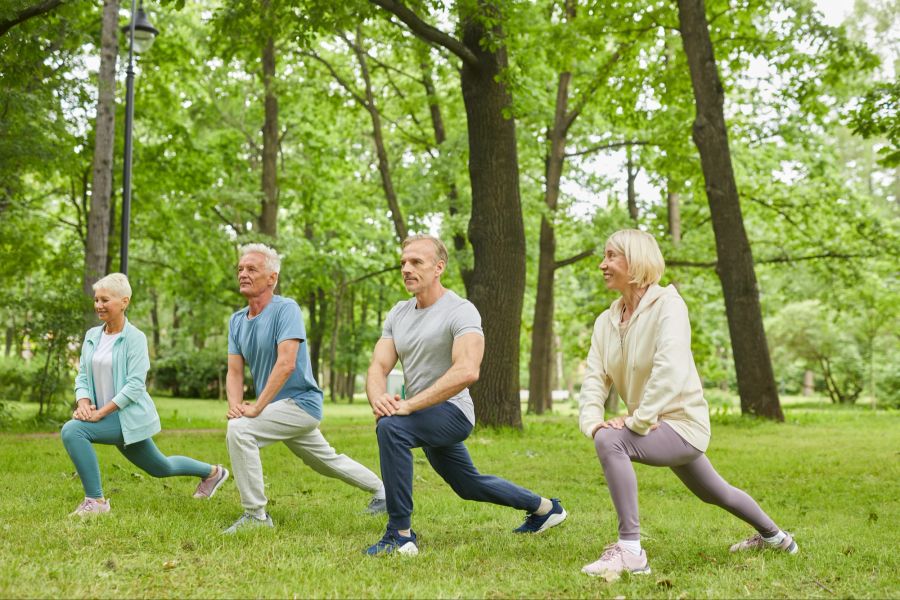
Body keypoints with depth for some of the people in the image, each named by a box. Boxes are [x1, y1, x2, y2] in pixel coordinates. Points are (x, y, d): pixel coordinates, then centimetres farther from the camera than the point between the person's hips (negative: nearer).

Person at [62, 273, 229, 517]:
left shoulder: (135, 337, -13)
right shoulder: (92, 336, 6)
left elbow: (135, 384, -19)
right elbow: (82, 376, 7)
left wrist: (101, 412, -24)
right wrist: (83, 402, -13)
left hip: (128, 415, -7)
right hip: (109, 418, 7)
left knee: (72, 431, -26)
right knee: (160, 467, 22)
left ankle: (96, 500, -17)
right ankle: (212, 472, 45)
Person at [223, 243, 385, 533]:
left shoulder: (286, 309, -17)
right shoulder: (237, 320, 6)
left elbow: (286, 364, -26)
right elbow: (234, 371, 4)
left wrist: (256, 408, -28)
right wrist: (235, 405, -16)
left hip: (300, 402, -9)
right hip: (281, 409, 9)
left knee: (239, 430, -26)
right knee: (326, 461, 24)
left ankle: (256, 514, -16)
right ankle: (381, 490, 45)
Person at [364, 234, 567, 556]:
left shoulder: (460, 311, -18)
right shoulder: (398, 314, 6)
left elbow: (467, 371, -33)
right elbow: (378, 367, -2)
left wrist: (409, 405, -37)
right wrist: (378, 398, -27)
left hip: (451, 412, -9)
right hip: (425, 417, 9)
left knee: (391, 426, -35)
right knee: (469, 485, 25)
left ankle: (400, 535, -26)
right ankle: (545, 507, 49)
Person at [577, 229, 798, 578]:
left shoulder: (667, 304, -19)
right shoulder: (606, 321, 2)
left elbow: (670, 369, -32)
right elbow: (594, 378, -6)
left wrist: (636, 421, -33)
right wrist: (591, 420, -24)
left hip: (682, 423, -8)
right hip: (657, 429, 8)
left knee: (610, 441, -31)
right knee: (714, 494, 28)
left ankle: (630, 550, -26)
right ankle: (774, 536, 55)